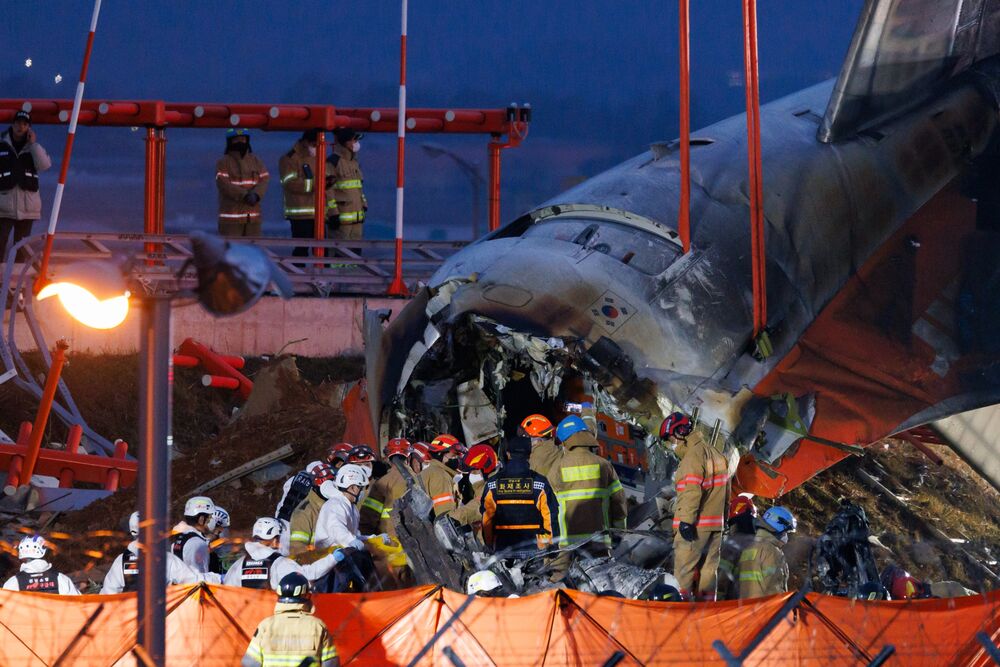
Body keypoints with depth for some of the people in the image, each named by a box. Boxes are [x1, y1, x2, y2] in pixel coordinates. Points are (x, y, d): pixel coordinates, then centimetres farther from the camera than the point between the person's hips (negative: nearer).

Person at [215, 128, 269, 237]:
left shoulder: (255, 161, 12)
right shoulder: (223, 162, -2)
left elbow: (264, 180, 2)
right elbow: (223, 184, -15)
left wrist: (256, 195, -20)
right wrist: (245, 195, -24)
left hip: (252, 215, 5)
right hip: (231, 215, -5)